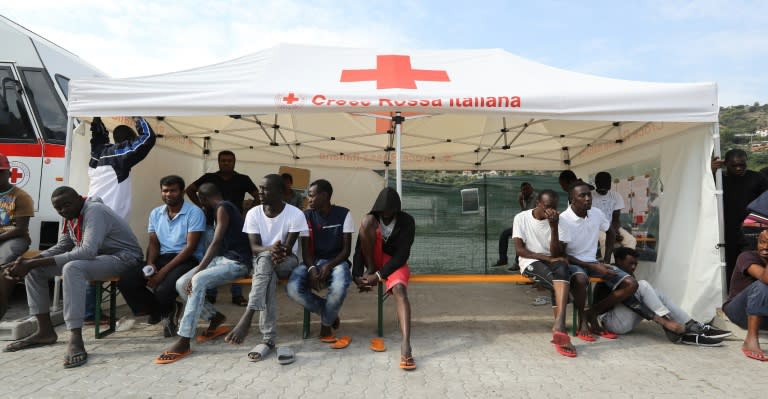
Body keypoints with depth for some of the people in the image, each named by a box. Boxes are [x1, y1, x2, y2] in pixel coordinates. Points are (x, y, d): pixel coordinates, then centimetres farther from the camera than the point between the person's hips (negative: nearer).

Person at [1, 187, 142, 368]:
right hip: (95, 257, 10)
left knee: (72, 268, -37)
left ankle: (76, 340, -37)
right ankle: (45, 331, 6)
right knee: (34, 269, 2)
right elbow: (61, 247, 10)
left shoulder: (94, 211, -22)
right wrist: (30, 261, -9)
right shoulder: (71, 216, 6)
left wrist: (35, 262, -32)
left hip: (122, 258, -9)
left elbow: (88, 251, -33)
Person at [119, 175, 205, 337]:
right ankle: (158, 311, 7)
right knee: (125, 280, -17)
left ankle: (166, 311, 9)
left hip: (187, 260, -6)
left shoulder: (194, 213, -8)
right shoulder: (156, 213, 13)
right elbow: (153, 243, 14)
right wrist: (150, 263, -9)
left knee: (163, 290, -32)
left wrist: (163, 272, -20)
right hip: (162, 257, 6)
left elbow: (190, 247, -15)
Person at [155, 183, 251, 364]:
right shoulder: (224, 207, 20)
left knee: (198, 281, -32)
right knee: (181, 284, -6)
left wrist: (197, 271, -22)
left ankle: (183, 342, -32)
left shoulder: (223, 207, -9)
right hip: (221, 258, 9)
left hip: (237, 262, -9)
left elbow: (216, 243, -18)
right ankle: (215, 317, 9)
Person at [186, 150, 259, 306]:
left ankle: (237, 295, 8)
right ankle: (210, 294, 15)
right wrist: (201, 206, 8)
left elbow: (258, 196, 13)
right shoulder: (209, 178, 7)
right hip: (212, 224, 1)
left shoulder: (243, 179, 5)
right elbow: (190, 190, 17)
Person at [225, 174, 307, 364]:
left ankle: (247, 318, -42)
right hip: (261, 261, 2)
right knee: (267, 267, -36)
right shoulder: (253, 213, -4)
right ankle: (269, 339, -40)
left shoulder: (295, 214, -12)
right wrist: (271, 249, -31)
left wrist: (280, 251, -37)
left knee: (265, 260, -37)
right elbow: (254, 247, -10)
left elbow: (288, 248, -14)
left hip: (287, 261, -2)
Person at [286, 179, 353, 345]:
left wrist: (329, 266, -24)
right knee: (293, 288, -29)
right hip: (313, 262, 3)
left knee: (339, 286, -38)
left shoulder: (343, 214, -4)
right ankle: (330, 313, -1)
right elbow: (305, 249, -2)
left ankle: (326, 324, -6)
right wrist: (312, 268, -24)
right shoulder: (307, 216, 2)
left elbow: (346, 249, -6)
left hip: (336, 261, -2)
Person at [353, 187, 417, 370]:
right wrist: (357, 275, -25)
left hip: (395, 262, -2)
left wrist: (379, 276, -25)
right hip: (375, 260, 2)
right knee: (367, 221, -23)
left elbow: (402, 254, -17)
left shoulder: (407, 221, -11)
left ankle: (405, 345, -50)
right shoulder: (372, 218, -5)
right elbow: (359, 248, -10)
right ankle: (370, 269, -15)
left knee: (400, 290, -37)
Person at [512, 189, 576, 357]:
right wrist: (546, 257, -19)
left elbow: (557, 254, -8)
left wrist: (554, 227, -20)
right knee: (560, 282, -33)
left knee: (562, 268, -36)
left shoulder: (558, 220, 1)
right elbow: (519, 249, -9)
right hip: (530, 262, -2)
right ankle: (560, 328, -33)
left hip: (551, 260, 2)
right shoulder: (521, 218, -4)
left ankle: (558, 325, -45)